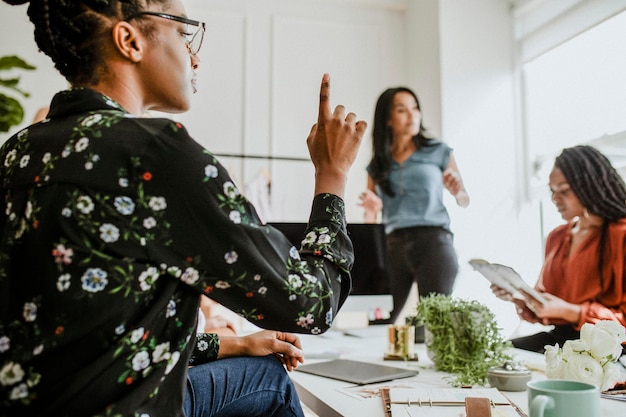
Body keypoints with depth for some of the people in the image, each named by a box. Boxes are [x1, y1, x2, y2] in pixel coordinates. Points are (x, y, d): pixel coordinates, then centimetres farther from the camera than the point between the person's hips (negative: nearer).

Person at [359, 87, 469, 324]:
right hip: (392, 245, 2)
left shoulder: (438, 152, 10)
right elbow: (371, 224, 14)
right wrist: (372, 211, -9)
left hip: (433, 242, -1)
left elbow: (465, 201, 12)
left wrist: (457, 192, -11)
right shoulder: (378, 165, 13)